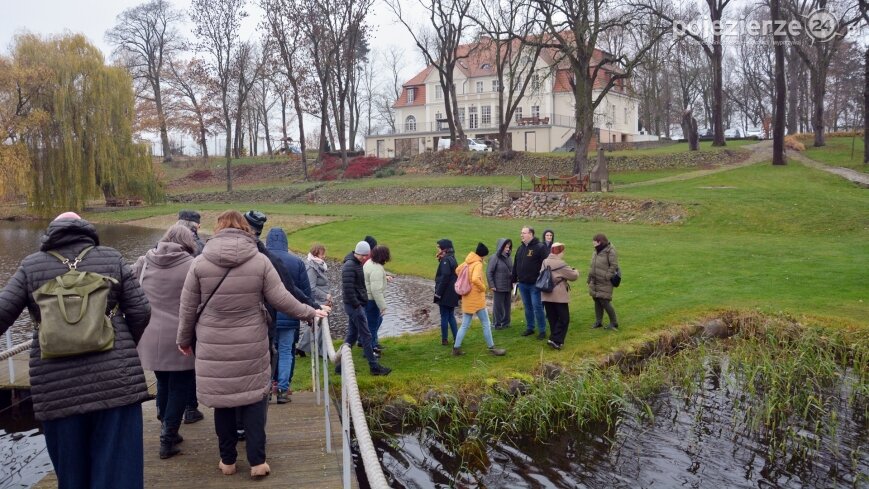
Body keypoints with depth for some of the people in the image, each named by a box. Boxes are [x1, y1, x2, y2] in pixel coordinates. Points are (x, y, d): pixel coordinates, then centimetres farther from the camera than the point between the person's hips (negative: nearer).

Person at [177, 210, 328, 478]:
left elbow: (187, 308, 1)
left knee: (222, 400, 12)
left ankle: (227, 461, 24)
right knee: (254, 398, 10)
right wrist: (311, 312, 10)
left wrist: (184, 339, 16)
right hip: (251, 345, 0)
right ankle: (257, 461, 12)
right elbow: (281, 300, -4)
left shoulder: (200, 263, -4)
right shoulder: (260, 260, -6)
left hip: (213, 347, 1)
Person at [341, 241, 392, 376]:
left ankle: (341, 365, 18)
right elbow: (348, 289, -24)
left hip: (357, 305, 10)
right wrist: (357, 305, -19)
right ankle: (374, 367, 4)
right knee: (366, 335, -4)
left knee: (352, 335, 13)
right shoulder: (349, 266, -18)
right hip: (354, 306, -10)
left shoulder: (358, 264, 13)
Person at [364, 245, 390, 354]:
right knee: (372, 324, 4)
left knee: (378, 320, 26)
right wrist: (382, 306, -26)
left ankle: (373, 343, 41)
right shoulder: (377, 270, -28)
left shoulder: (369, 262, 2)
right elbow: (376, 290, -30)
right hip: (371, 300, -10)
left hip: (366, 297, 10)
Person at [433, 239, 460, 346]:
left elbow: (444, 278, -22)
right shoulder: (452, 259, 11)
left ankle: (444, 340, 10)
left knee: (444, 317, 2)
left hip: (445, 294, -9)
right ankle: (456, 338, 16)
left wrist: (438, 293, -18)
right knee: (451, 316, 15)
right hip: (452, 294, 9)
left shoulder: (445, 260, -17)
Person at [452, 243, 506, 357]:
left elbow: (457, 270, 22)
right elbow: (475, 279, -34)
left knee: (465, 325, 12)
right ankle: (492, 348, 12)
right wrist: (483, 288, -17)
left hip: (467, 298, 8)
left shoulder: (467, 262, 6)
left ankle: (456, 348, 11)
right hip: (477, 299, -8)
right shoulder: (478, 264, -18)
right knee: (486, 324, 5)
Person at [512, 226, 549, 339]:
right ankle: (529, 328, 25)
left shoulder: (540, 247, -10)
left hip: (535, 284, -7)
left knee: (537, 307, -4)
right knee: (527, 307, 15)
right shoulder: (520, 248, 12)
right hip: (522, 284, 7)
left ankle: (542, 330, 5)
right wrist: (514, 279, 15)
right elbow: (515, 265, 17)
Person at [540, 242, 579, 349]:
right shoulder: (560, 264, -14)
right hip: (559, 296, -7)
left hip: (546, 295, 7)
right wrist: (575, 271, 16)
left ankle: (555, 339, 16)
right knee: (564, 319, 1)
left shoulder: (545, 262, 7)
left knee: (552, 319, 12)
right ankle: (556, 340, -8)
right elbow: (573, 276, -8)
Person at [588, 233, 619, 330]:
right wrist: (590, 277, 15)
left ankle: (614, 323, 9)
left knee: (605, 302, -6)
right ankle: (598, 321, 25)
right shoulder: (596, 251, 10)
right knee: (597, 301, 12)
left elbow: (614, 266, -16)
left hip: (604, 283, -8)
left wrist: (606, 277, -19)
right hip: (595, 282, 8)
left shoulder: (610, 251, -13)